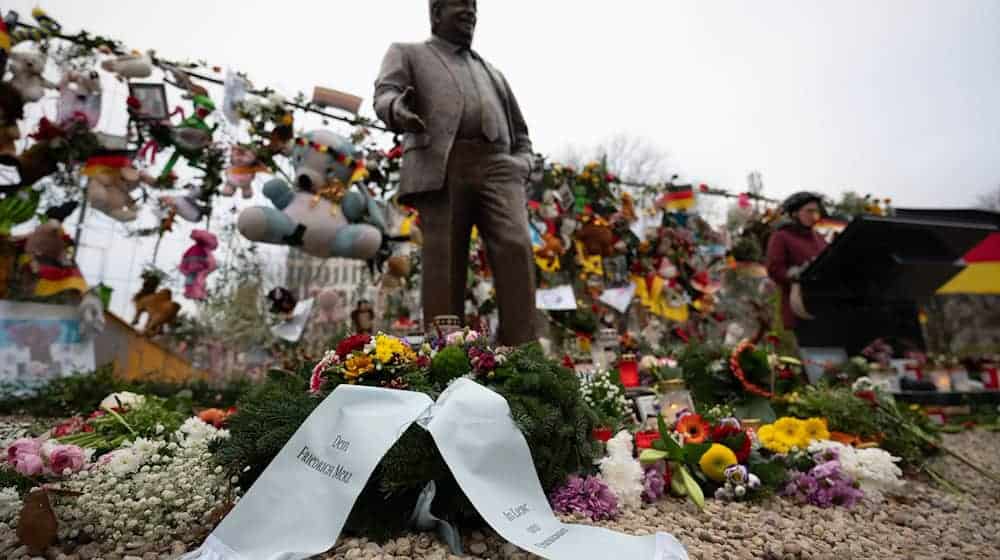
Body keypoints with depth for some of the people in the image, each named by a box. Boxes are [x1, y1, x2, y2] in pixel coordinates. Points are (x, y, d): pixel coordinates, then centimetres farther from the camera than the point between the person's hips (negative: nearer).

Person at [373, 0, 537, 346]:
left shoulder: (492, 75, 35)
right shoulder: (406, 55, 23)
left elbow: (519, 137, 31)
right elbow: (385, 99, 0)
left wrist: (520, 173, 6)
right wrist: (399, 113, -27)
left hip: (495, 169, 3)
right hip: (440, 171, -2)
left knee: (515, 250, -21)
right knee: (445, 271, -13)